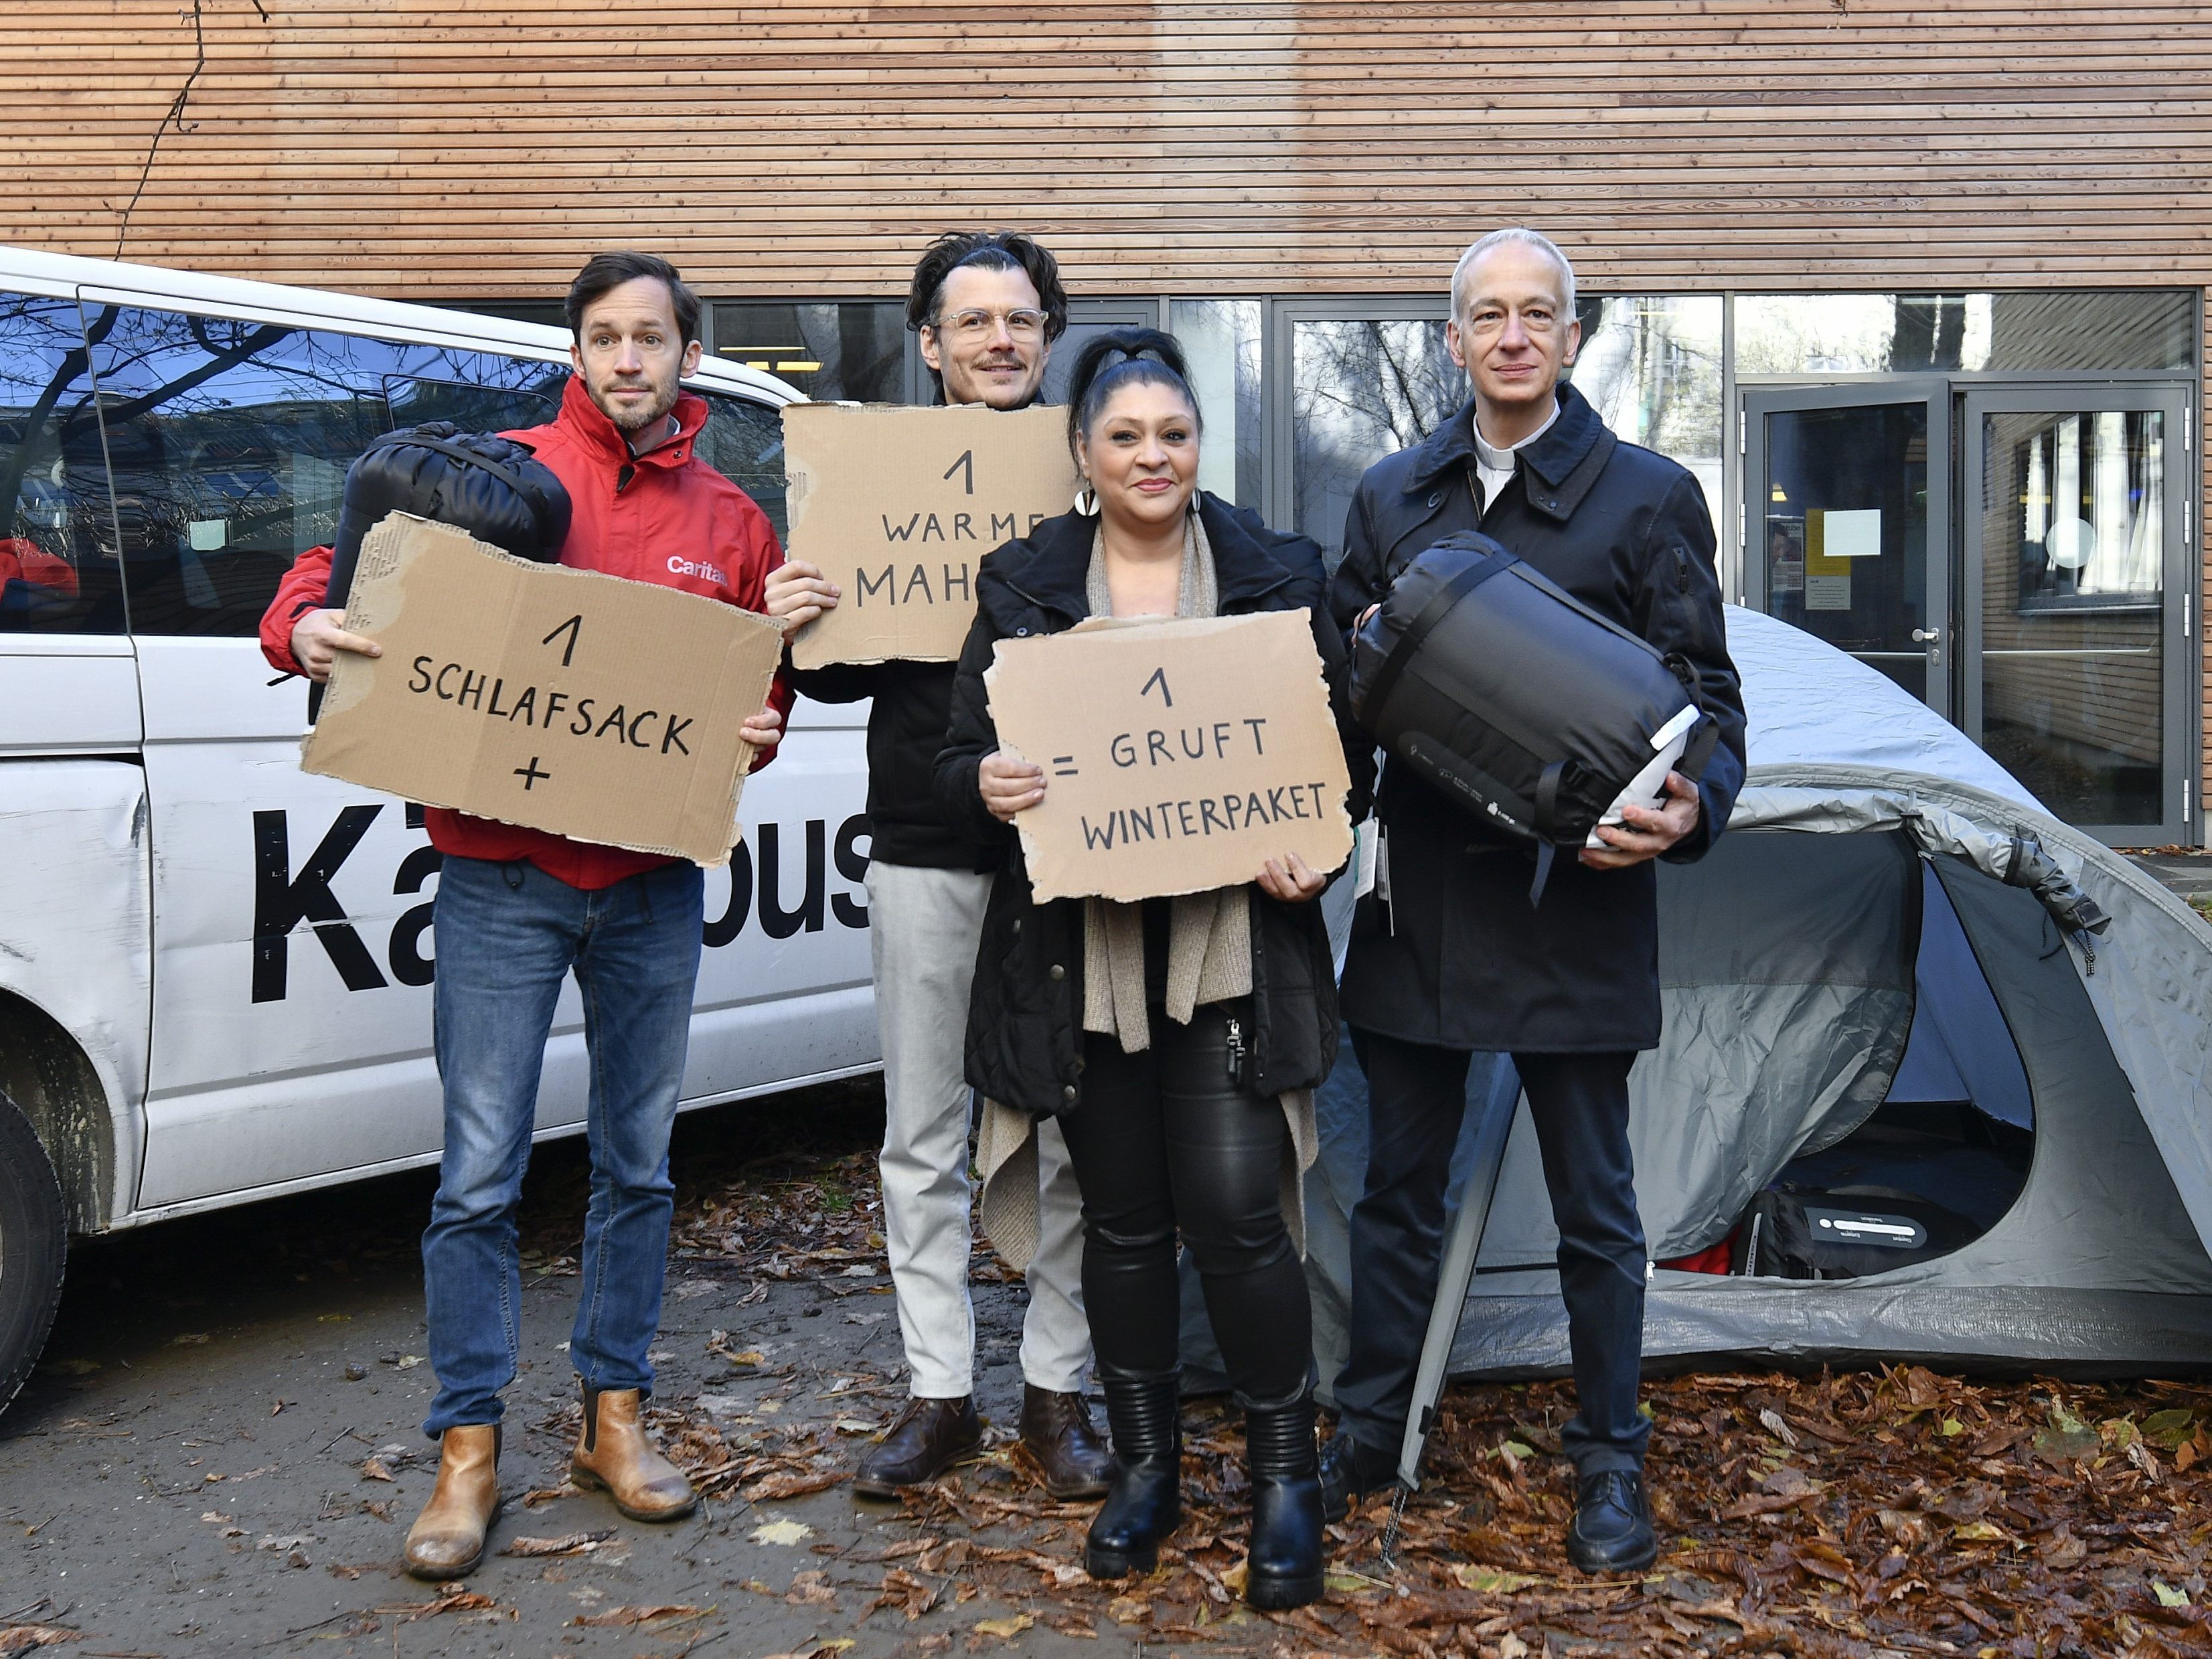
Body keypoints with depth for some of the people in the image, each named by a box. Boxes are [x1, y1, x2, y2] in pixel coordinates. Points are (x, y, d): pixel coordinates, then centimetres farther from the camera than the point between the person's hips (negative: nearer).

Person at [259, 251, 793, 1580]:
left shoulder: (733, 524, 9)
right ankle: (469, 1450, 12)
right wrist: (306, 627, -18)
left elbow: (765, 682, 16)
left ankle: (616, 1414, 27)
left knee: (637, 1164, 12)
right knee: (481, 1176, -1)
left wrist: (759, 728, -6)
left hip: (655, 883, 3)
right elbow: (353, 563, 3)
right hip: (503, 880, -3)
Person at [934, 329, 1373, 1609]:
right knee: (1124, 1219, 10)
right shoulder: (1024, 584, 7)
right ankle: (1147, 1466, 27)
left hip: (1230, 947, -2)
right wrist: (986, 787, -18)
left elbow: (1347, 750, 7)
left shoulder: (1278, 575, 5)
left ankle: (1288, 1473, 13)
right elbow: (964, 758, 6)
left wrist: (1314, 852, -12)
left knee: (1235, 1214, -6)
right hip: (1082, 951, 2)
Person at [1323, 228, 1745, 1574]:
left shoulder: (1651, 496, -2)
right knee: (1400, 1187, 14)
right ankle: (1369, 1433, 30)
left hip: (1576, 907, -3)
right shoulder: (1391, 496, 9)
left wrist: (1690, 810, -23)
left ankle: (1612, 1463, 25)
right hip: (1419, 902, 4)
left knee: (1594, 1203, 8)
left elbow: (1709, 697, -3)